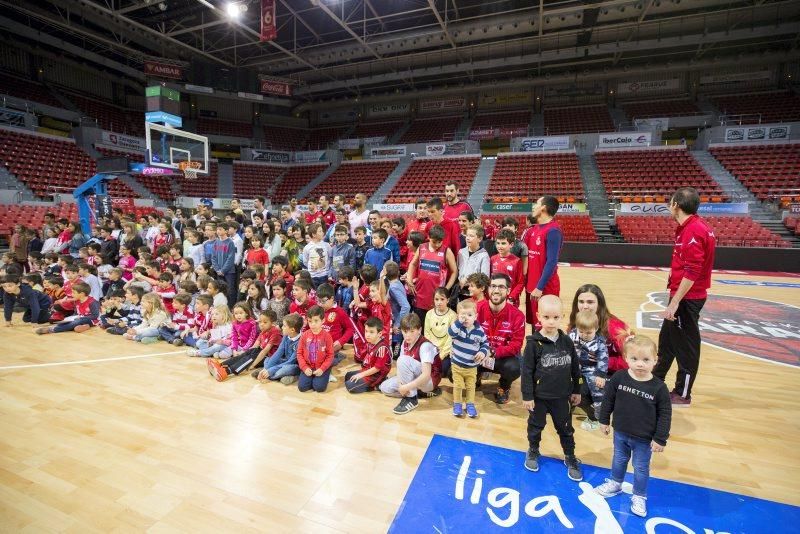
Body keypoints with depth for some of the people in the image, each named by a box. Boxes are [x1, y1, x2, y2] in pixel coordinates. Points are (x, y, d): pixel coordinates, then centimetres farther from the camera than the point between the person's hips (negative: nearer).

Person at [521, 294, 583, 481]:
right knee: (536, 426, 18)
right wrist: (527, 396, -11)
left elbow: (575, 368, 6)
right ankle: (533, 452, 41)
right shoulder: (534, 343, -18)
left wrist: (576, 391, 11)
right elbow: (527, 371, -13)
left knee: (566, 428, 18)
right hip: (539, 396, -2)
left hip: (561, 396, 3)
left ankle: (570, 458, 39)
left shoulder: (567, 341, -6)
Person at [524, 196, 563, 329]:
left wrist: (540, 287, -21)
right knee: (534, 323, 17)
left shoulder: (553, 231, -16)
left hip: (545, 288, -8)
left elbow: (552, 262, -20)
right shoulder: (534, 229, 10)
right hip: (531, 285, 8)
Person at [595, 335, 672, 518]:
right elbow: (608, 400, -3)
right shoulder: (618, 378, -17)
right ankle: (615, 484, 48)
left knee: (641, 468, 17)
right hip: (620, 433, 2)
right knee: (619, 460, 24)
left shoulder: (659, 387, -21)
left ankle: (639, 496, 39)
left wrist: (660, 439, -8)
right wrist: (604, 421, 2)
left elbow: (665, 415, -11)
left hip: (644, 439, -2)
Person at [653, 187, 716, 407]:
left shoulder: (693, 231, -21)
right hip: (683, 295, 10)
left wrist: (674, 303, -23)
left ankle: (682, 394, 20)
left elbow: (691, 273, -25)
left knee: (685, 345, 4)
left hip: (686, 298, -10)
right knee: (667, 338, 20)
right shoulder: (692, 226, 10)